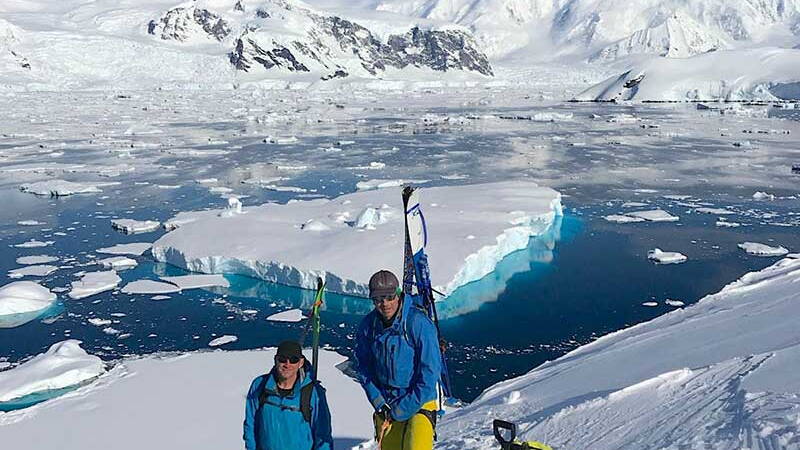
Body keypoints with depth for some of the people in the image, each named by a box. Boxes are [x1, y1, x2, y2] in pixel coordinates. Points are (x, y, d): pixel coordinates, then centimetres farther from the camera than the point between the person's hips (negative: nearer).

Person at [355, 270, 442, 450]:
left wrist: (403, 409, -15)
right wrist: (379, 403, -4)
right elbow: (363, 368, 7)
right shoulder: (368, 325, -4)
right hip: (385, 403, 4)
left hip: (419, 402, -4)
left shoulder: (419, 323, -17)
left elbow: (430, 371, -15)